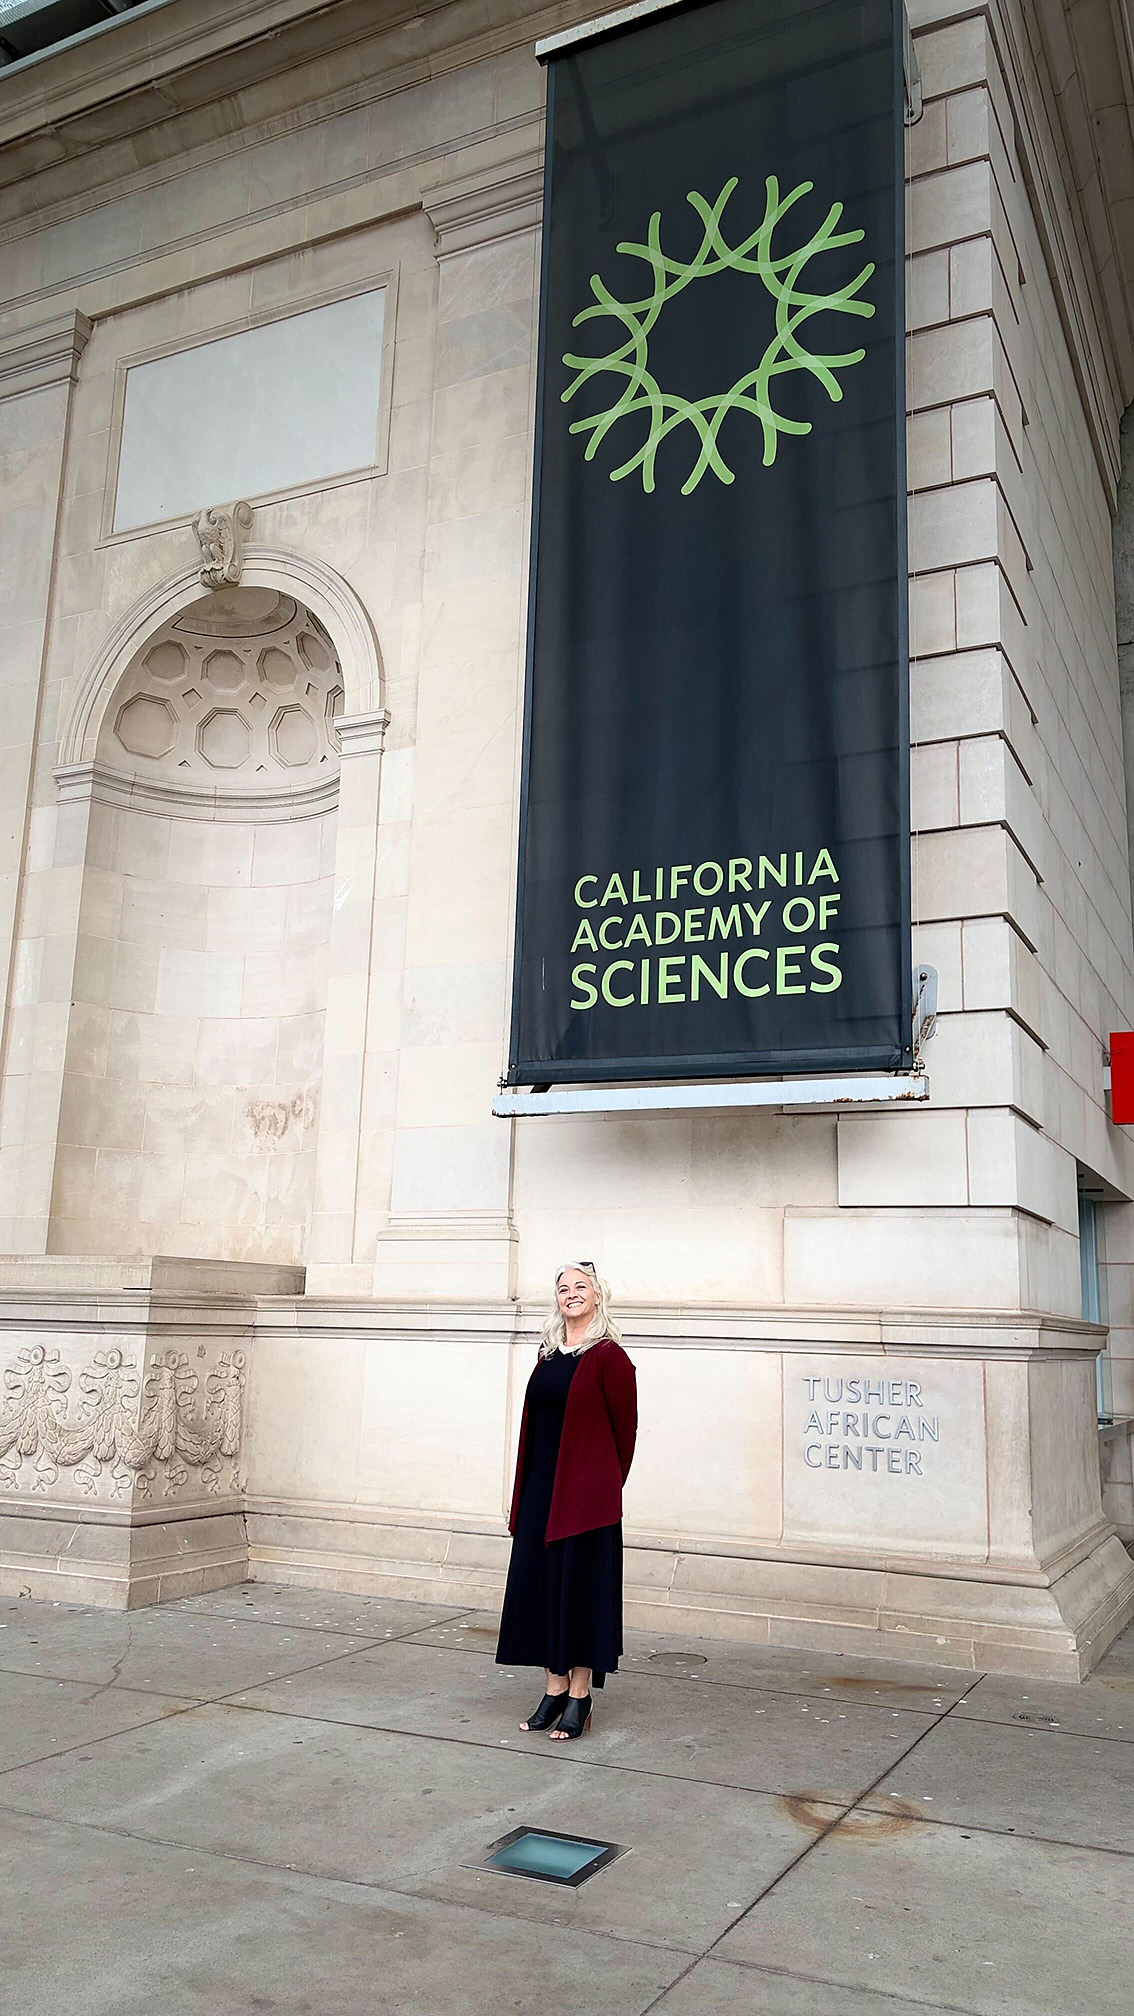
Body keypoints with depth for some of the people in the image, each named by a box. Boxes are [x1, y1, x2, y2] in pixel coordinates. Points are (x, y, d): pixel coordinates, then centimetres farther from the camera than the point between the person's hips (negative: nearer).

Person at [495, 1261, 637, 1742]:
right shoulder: (548, 1354, 12)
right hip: (541, 1488, 7)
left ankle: (579, 1700, 12)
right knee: (537, 1584, 8)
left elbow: (625, 1428, -4)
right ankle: (554, 1690, 21)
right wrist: (523, 1496, 13)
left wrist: (608, 1486, 2)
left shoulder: (608, 1356, -8)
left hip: (585, 1492, -6)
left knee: (579, 1586, 0)